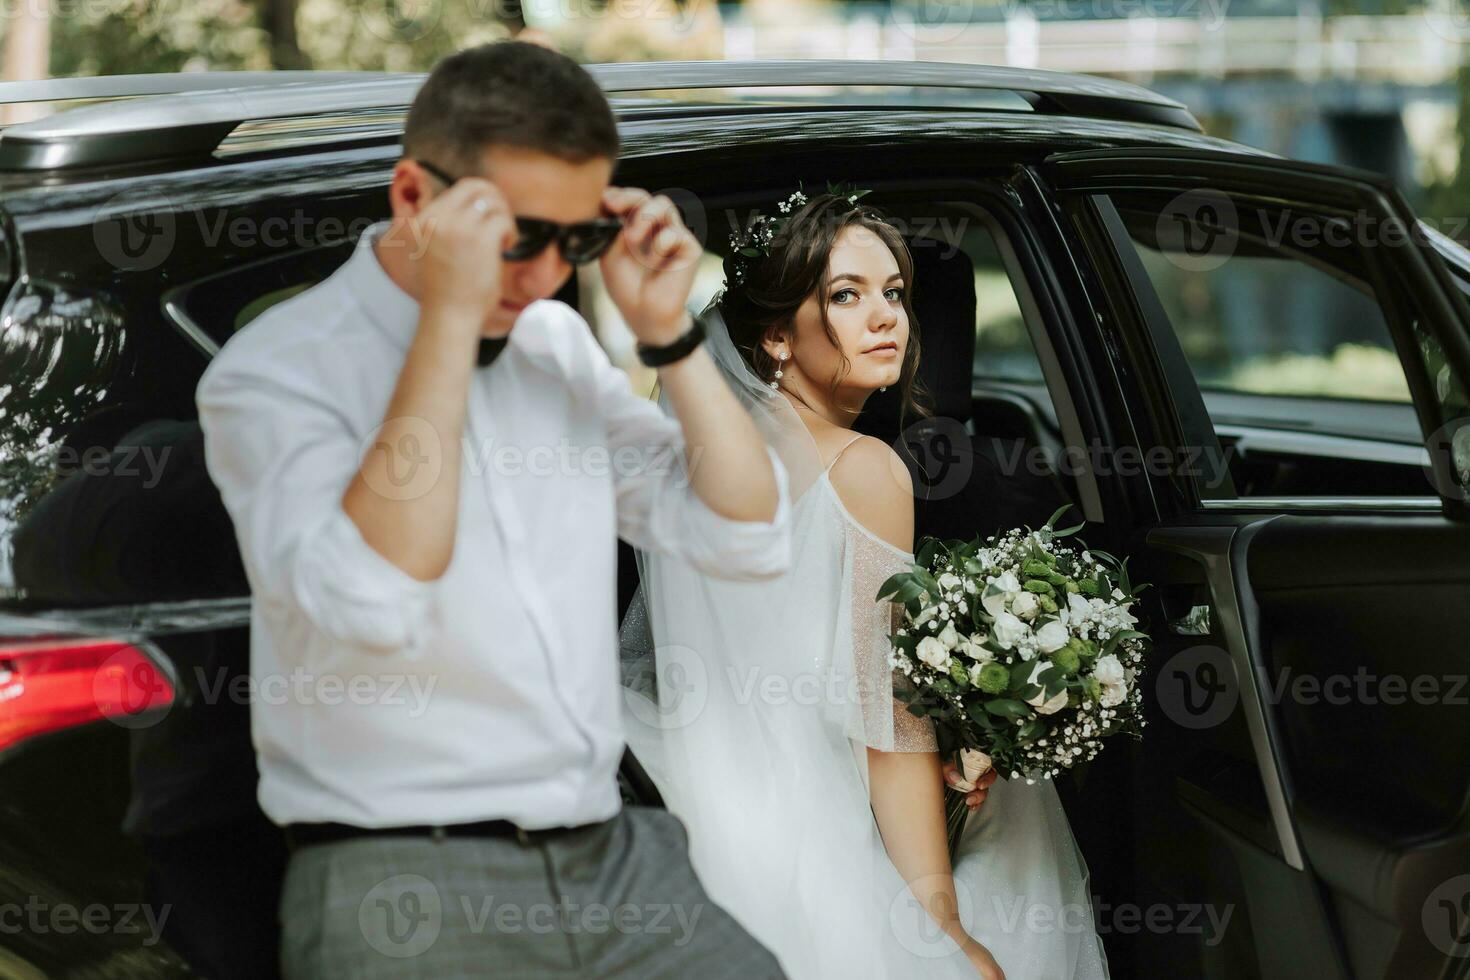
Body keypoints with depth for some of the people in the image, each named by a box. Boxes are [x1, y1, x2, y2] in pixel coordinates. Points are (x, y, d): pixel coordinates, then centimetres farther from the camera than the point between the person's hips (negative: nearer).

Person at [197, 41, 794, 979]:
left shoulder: (558, 342, 11)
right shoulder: (276, 371, -8)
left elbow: (752, 541, 9)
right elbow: (376, 602, -25)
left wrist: (667, 331, -2)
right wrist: (451, 318, -23)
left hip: (617, 865, 6)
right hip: (406, 896, -5)